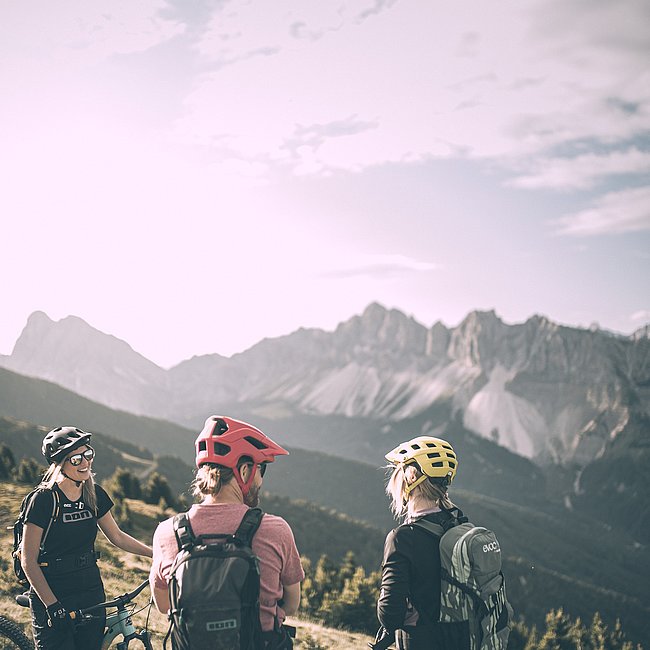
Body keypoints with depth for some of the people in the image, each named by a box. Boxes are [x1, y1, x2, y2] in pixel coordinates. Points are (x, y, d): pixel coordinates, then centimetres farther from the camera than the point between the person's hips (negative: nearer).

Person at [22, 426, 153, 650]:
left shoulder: (95, 494, 2)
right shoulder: (43, 500, -15)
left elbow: (117, 536, 14)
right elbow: (28, 561, -13)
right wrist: (53, 606, -18)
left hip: (92, 592, 5)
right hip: (52, 597, -5)